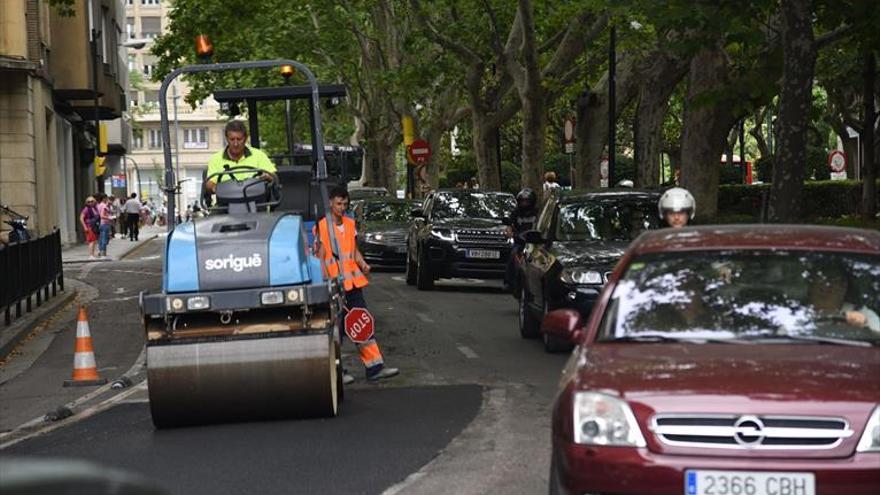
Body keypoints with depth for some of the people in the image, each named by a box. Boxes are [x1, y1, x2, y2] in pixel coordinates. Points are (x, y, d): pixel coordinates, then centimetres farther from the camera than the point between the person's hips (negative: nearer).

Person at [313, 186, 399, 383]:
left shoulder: (350, 224, 13)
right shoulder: (321, 226, -7)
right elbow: (320, 257, -9)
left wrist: (363, 264, -1)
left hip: (352, 283, 6)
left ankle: (374, 367, 5)